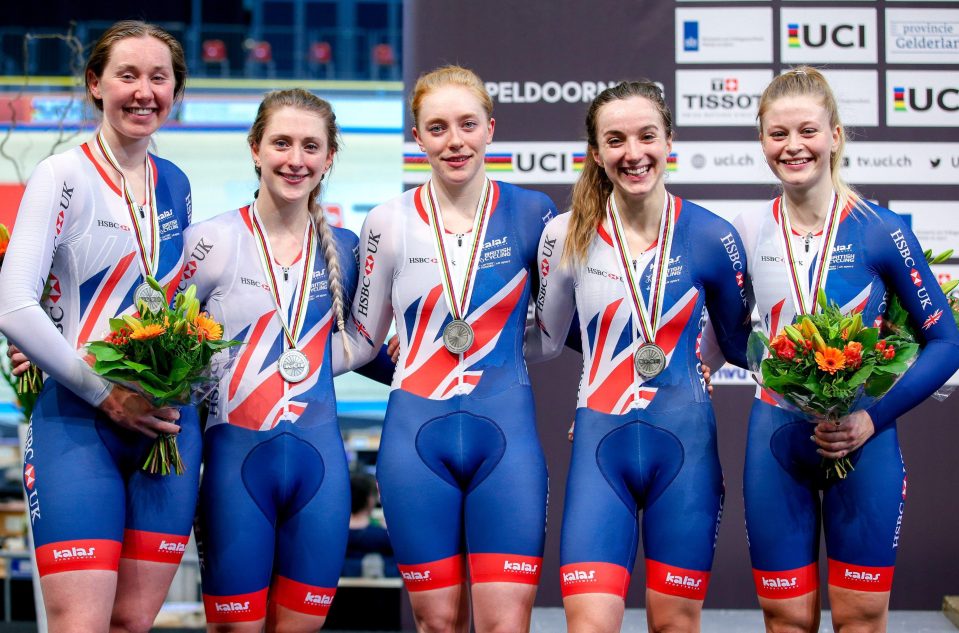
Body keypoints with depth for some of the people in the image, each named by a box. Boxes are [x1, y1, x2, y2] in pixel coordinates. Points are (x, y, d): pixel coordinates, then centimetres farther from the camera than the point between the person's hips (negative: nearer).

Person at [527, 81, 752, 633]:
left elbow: (741, 344, 12)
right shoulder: (567, 236, -1)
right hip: (601, 446, 0)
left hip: (685, 444, 0)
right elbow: (545, 341, 12)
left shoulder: (711, 236, -3)